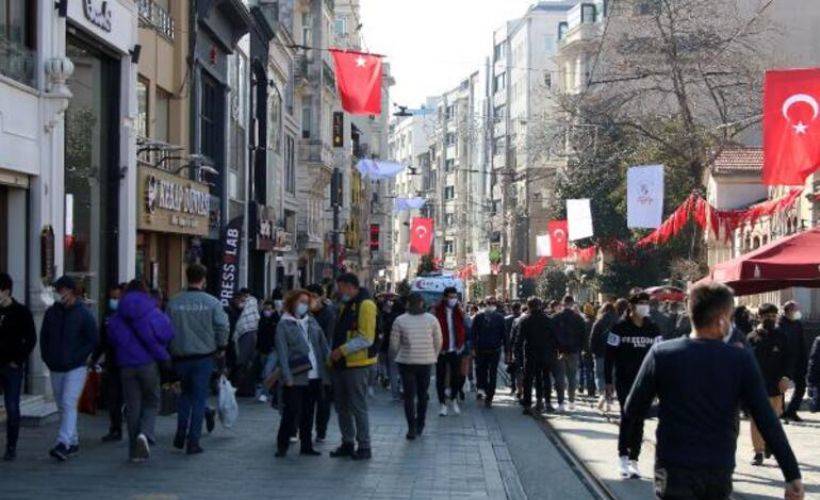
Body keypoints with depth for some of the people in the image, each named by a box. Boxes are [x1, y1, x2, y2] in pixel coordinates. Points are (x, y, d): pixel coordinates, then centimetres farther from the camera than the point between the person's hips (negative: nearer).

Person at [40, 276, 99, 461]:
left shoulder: (83, 314, -5)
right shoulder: (51, 312, 7)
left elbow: (93, 340, -5)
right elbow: (44, 337, 17)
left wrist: (76, 358, -13)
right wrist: (47, 358, 5)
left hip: (76, 369, -5)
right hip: (56, 369, 6)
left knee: (69, 404, -17)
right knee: (62, 406, 11)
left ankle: (63, 444, -25)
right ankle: (73, 442, 23)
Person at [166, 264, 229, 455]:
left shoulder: (174, 302, -1)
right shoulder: (212, 302, -8)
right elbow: (222, 326, -8)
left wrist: (170, 351, 16)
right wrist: (221, 347, 8)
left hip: (180, 356, 3)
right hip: (203, 355, -2)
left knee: (185, 393, 22)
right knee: (199, 397, 4)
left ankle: (181, 434, 14)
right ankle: (193, 441, 3)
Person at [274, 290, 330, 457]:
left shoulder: (312, 322, 13)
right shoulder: (284, 325, -2)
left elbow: (323, 346, 14)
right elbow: (282, 353, -8)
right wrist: (287, 377, -15)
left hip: (314, 376, 5)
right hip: (296, 378, -5)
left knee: (308, 413, 11)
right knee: (292, 412, -4)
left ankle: (306, 445, 19)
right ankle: (282, 445, 7)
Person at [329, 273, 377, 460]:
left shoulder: (365, 305, -12)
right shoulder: (345, 305, 18)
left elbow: (366, 338, -19)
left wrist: (343, 350, -20)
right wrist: (335, 353, 12)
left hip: (357, 364, -9)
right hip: (341, 364, 9)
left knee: (357, 407, -5)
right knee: (342, 406, 13)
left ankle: (364, 447, 3)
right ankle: (347, 443, 23)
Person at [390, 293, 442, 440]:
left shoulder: (400, 320, -6)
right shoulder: (432, 319, -1)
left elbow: (394, 344, -3)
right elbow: (439, 342, 3)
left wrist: (396, 357, 16)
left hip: (406, 361, -2)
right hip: (426, 361, 2)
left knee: (409, 396, 2)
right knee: (423, 394, 15)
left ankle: (412, 428, -6)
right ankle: (420, 426, 22)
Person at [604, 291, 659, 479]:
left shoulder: (653, 329, 6)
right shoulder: (620, 328, -6)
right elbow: (610, 355, -4)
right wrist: (608, 381, -6)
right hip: (624, 380, -4)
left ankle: (633, 459, 13)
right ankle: (623, 457, 0)